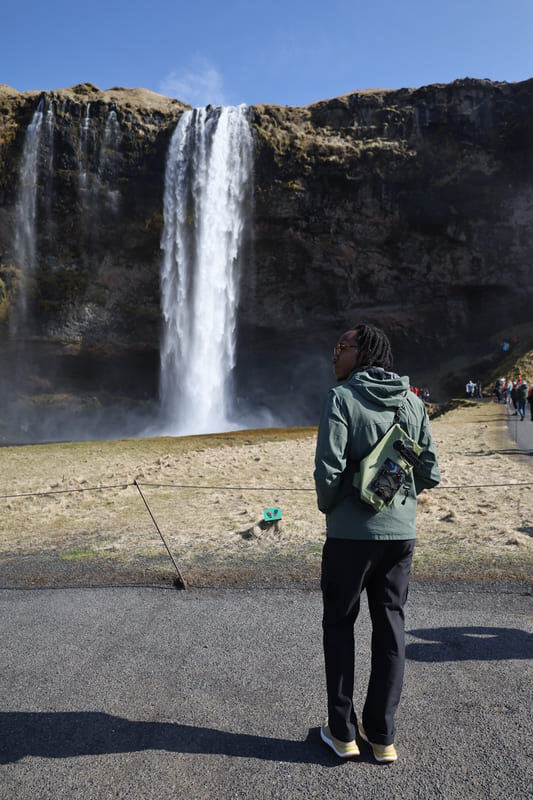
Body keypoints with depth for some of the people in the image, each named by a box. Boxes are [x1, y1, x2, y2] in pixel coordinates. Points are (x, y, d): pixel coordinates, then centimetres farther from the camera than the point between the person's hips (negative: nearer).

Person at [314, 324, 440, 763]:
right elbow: (431, 472, 3)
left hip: (351, 532, -4)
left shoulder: (342, 398, -12)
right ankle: (382, 735, 25)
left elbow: (328, 468, -18)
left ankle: (342, 731, 22)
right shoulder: (413, 402, 4)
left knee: (339, 624, 13)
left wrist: (327, 505, 1)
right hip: (402, 532, 5)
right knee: (391, 627, 14)